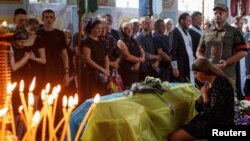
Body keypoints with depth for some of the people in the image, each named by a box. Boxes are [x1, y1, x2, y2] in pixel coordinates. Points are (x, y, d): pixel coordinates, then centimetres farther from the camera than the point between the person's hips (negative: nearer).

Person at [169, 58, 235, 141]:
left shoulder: (220, 83, -19)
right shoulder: (209, 83, 10)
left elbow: (213, 114, -23)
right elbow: (199, 108, 14)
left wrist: (205, 95, -12)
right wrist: (202, 96, -4)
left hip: (219, 125, -9)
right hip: (207, 120, 9)